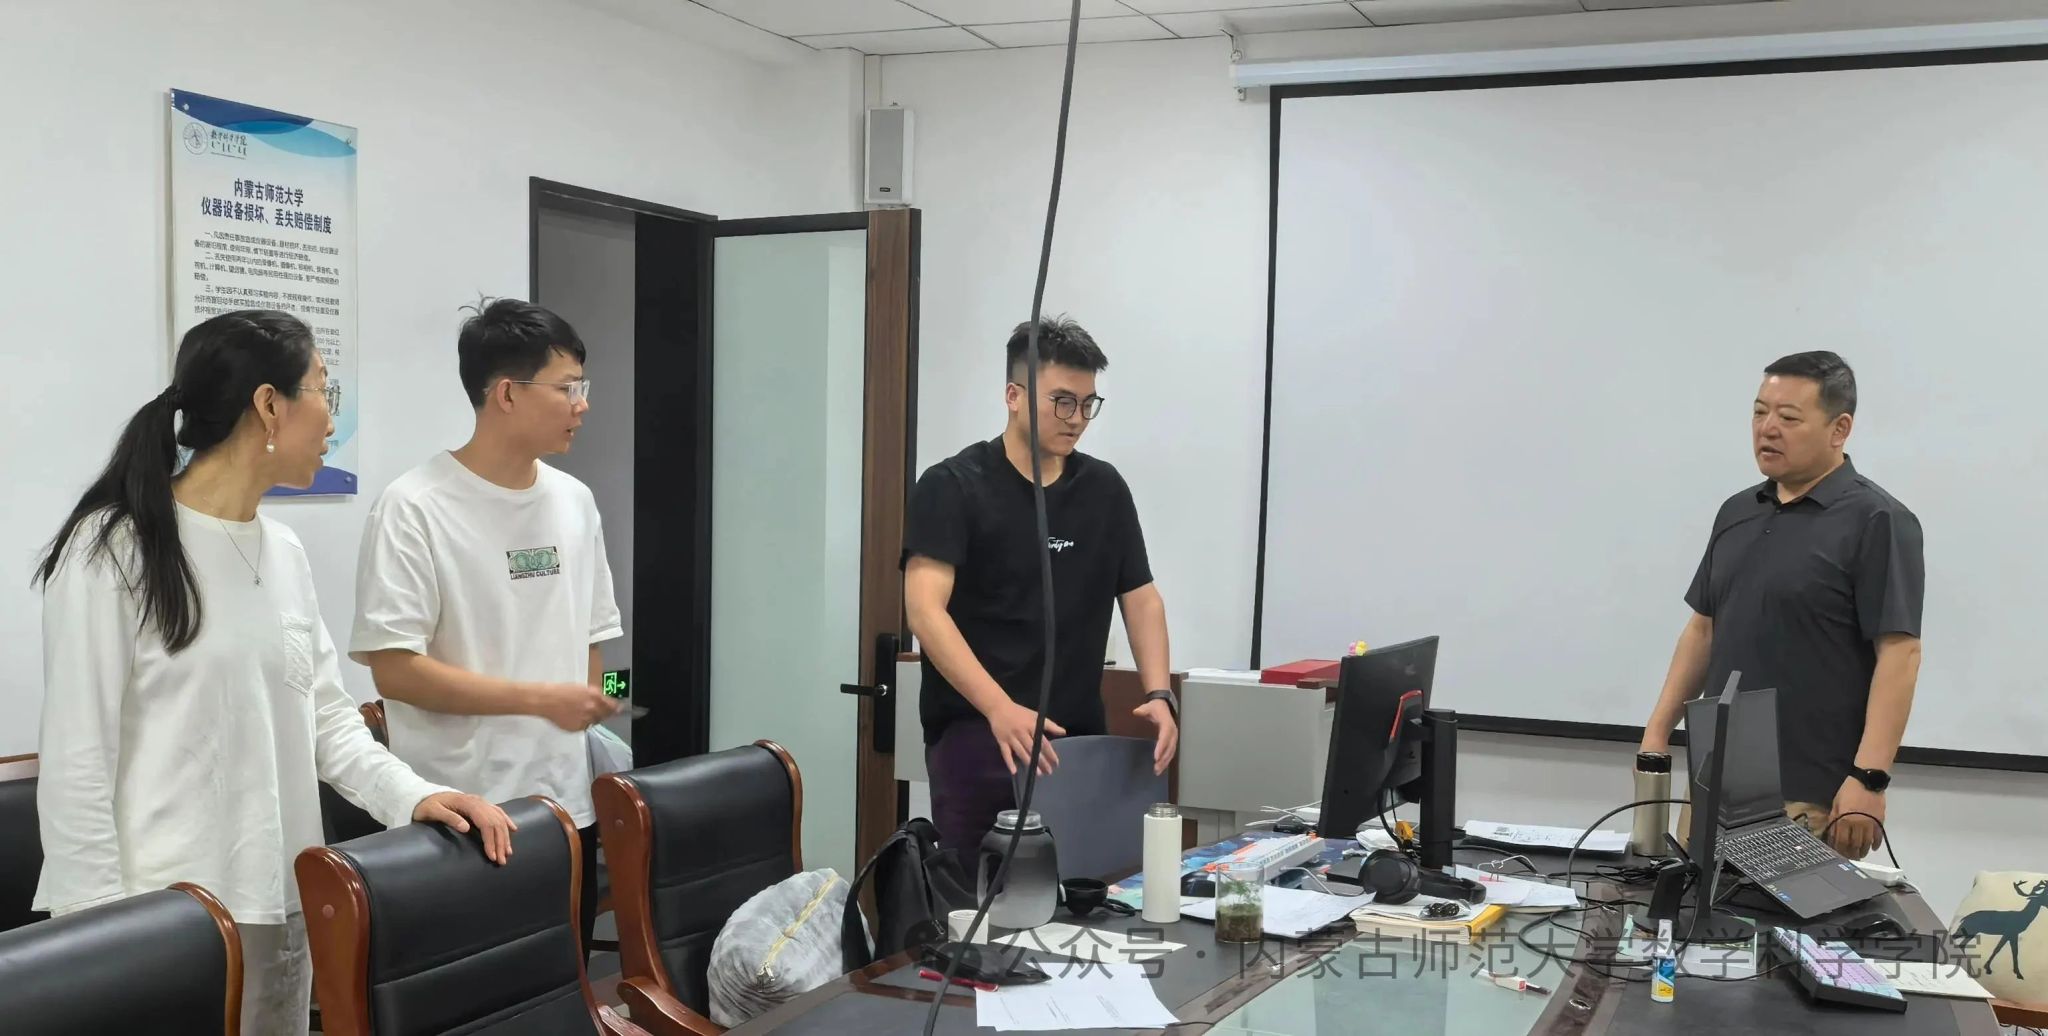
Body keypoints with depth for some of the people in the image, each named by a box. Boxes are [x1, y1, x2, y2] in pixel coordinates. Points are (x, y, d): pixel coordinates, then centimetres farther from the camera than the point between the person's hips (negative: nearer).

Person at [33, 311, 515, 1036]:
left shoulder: (285, 553, 10)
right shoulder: (115, 547, -10)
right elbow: (76, 761, -12)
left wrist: (412, 794, -5)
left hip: (279, 910, 7)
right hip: (163, 921, -6)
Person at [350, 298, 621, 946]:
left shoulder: (574, 502, 9)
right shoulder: (415, 508, -11)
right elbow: (394, 670, -15)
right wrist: (542, 699, -15)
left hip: (567, 808, 6)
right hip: (459, 820, -6)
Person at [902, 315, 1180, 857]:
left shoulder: (1105, 489, 8)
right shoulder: (952, 486, -9)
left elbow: (1141, 598, 10)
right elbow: (925, 610, -19)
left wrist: (1159, 694, -8)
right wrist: (1000, 709, -32)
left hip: (1077, 739, 5)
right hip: (974, 737, -5)